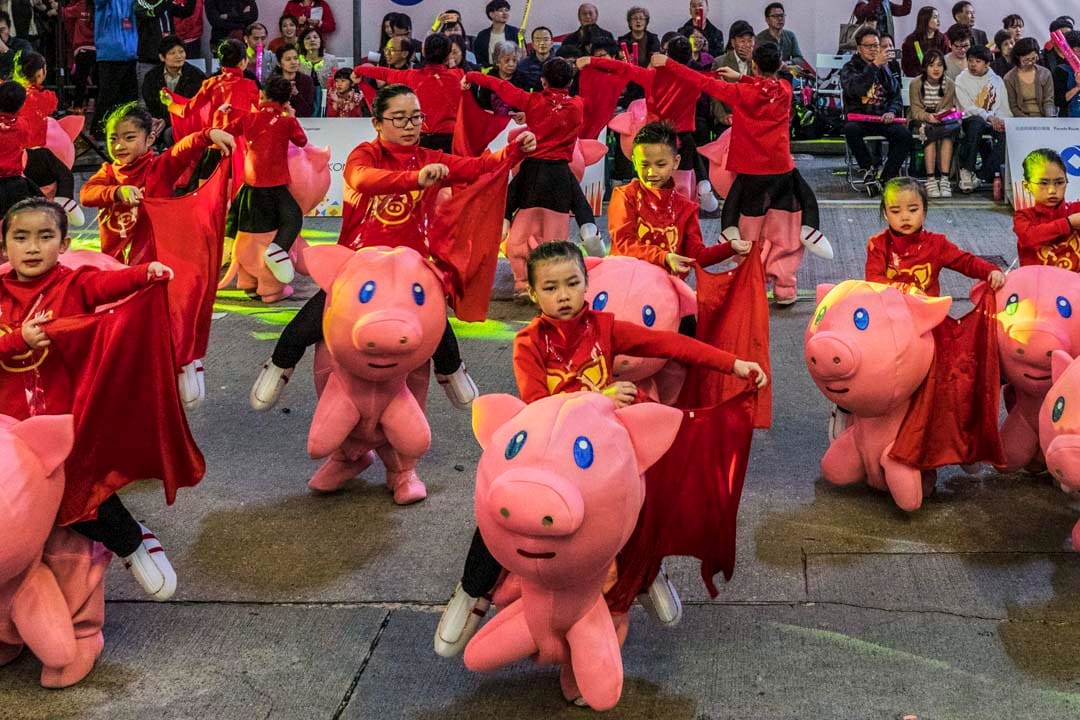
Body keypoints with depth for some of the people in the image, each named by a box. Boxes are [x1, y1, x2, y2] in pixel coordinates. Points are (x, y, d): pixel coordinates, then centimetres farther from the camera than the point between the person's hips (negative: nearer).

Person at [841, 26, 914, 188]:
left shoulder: (886, 68, 18)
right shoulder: (849, 68, 6)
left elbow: (896, 96, 15)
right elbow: (854, 89, -16)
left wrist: (892, 111, -7)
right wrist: (874, 66, -18)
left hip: (883, 118, 3)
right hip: (858, 118, -3)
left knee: (905, 135, -27)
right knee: (851, 130, -37)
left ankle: (887, 177, -18)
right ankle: (868, 169, -17)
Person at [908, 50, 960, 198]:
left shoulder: (950, 84, 2)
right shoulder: (916, 84, -4)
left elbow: (949, 108, 0)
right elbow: (916, 110, -9)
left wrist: (940, 117, -24)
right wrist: (927, 117, -30)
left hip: (942, 121, 2)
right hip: (920, 121, -2)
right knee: (930, 132, -36)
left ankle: (944, 178, -36)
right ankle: (931, 179, -37)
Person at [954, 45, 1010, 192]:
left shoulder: (997, 81, 15)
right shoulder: (962, 80, 4)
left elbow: (1004, 107, 9)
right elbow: (967, 108, -8)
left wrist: (1003, 121, -14)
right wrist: (988, 116, -21)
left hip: (994, 121, 3)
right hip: (969, 120, -3)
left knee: (1006, 133, -30)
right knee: (977, 123, -39)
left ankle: (985, 175, -28)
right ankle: (967, 171, -35)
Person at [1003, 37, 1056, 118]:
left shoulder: (1045, 74, 8)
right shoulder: (1008, 78, 1)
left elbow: (1048, 101, 5)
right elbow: (1013, 107, 1)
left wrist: (1049, 118, -15)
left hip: (1042, 118, 2)